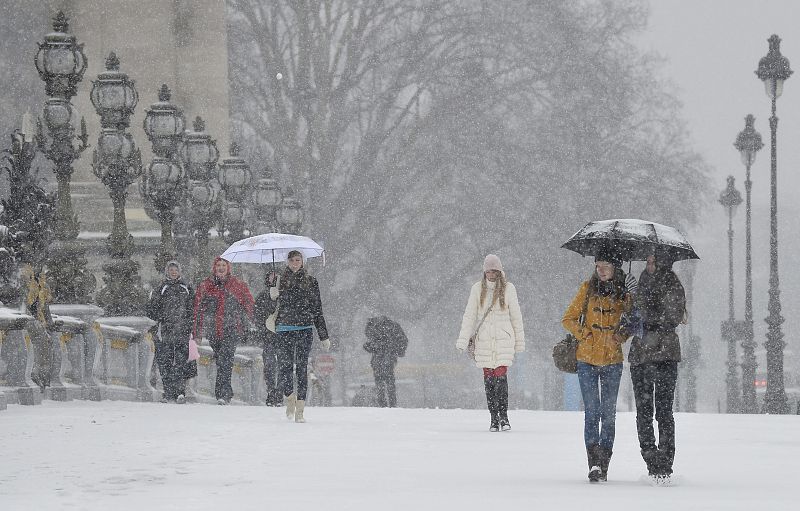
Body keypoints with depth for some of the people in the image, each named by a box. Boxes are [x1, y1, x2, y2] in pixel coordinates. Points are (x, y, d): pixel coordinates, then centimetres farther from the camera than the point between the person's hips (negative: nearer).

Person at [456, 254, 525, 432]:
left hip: (503, 339, -2)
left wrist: (519, 342, 9)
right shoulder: (478, 289, 6)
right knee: (488, 379, 1)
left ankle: (503, 417, -8)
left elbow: (516, 316, 8)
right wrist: (463, 340, -1)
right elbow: (469, 315, 6)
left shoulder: (508, 288, 3)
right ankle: (493, 418, 6)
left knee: (501, 377, -12)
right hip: (484, 340, 2)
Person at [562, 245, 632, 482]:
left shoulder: (624, 293, 5)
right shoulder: (588, 288, 3)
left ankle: (604, 464, 9)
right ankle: (594, 463, -8)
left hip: (613, 360, 1)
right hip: (587, 360, -1)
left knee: (609, 413, 3)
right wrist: (586, 335, -7)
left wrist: (621, 336, -4)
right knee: (592, 412, -7)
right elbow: (568, 319, 6)